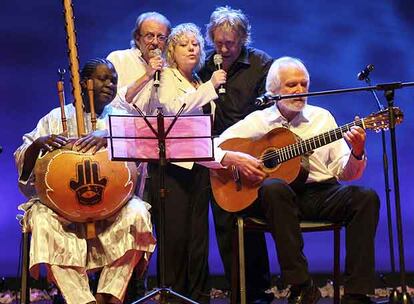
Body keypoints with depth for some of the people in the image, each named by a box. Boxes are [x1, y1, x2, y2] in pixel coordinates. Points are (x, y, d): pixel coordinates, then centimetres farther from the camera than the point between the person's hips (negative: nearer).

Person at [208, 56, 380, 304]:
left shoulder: (322, 117, 14)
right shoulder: (257, 121, 7)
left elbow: (344, 173, 9)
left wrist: (357, 153, -12)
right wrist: (233, 159, -17)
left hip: (320, 194, 3)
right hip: (280, 196, -2)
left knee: (366, 197, -25)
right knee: (274, 187, -37)